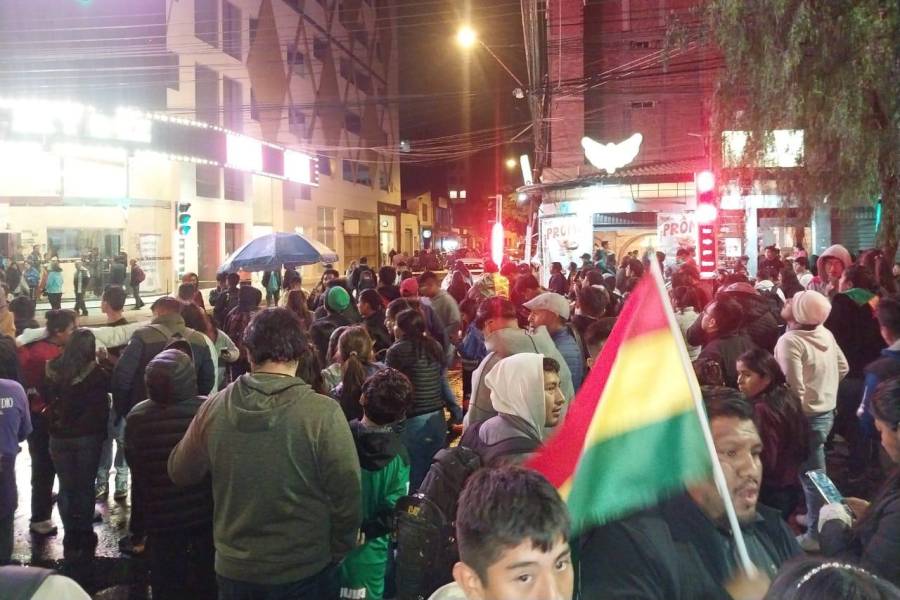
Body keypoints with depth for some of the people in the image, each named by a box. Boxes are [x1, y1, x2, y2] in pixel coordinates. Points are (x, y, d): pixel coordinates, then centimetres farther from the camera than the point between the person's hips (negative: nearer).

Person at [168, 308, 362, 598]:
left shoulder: (213, 408, -11)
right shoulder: (323, 413, -21)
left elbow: (180, 473, 4)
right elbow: (346, 495, -16)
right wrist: (337, 555, 0)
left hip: (234, 567, 3)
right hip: (306, 569, -2)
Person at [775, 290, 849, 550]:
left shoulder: (789, 341, -24)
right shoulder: (825, 333, -1)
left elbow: (795, 388, -26)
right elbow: (843, 368, 11)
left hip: (807, 416, -8)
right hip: (827, 410, 8)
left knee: (812, 475, 4)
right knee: (814, 473, 22)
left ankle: (817, 534, 15)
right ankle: (815, 516, 37)